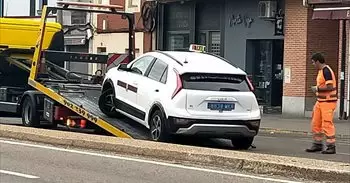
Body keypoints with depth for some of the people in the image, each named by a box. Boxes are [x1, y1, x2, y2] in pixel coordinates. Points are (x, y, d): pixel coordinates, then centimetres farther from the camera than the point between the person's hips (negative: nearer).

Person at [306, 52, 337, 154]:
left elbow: (330, 87, -24)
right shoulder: (321, 71, 14)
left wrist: (317, 88, -14)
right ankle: (317, 144, 19)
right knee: (316, 124, 11)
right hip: (320, 101, 10)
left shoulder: (326, 71, -17)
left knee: (327, 125, -7)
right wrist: (317, 89, 10)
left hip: (328, 102, -10)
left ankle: (331, 147, -1)